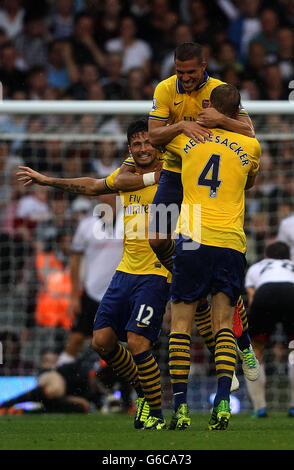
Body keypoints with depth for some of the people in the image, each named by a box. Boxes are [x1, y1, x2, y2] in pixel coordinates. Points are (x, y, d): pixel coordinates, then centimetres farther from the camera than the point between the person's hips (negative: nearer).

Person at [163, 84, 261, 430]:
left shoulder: (187, 138, 8)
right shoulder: (250, 147, 9)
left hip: (193, 237, -1)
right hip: (232, 242, 1)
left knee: (181, 322, 4)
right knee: (224, 325, 5)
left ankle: (180, 407, -4)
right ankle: (222, 400, -14)